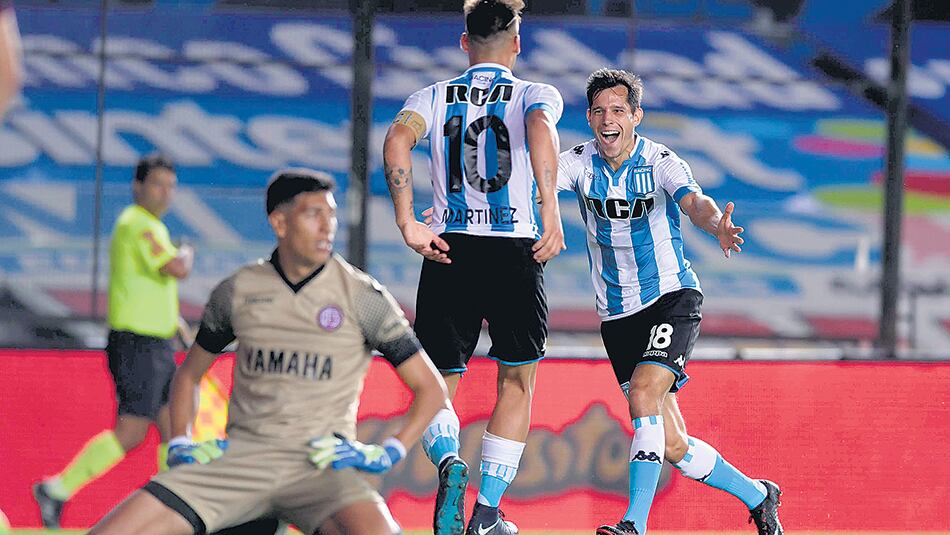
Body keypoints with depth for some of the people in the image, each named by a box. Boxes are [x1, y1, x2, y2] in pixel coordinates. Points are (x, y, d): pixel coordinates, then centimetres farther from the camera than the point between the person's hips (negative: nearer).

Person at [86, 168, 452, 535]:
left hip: (321, 465, -2)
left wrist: (388, 453, -6)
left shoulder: (362, 296, 0)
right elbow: (189, 374, 25)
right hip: (240, 456, 2)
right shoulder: (237, 291, 8)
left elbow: (431, 390, 5)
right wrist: (179, 444, 11)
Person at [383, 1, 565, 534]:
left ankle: (449, 460, -23)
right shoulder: (535, 93, 6)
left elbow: (398, 139, -10)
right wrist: (551, 210, -26)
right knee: (517, 382, 16)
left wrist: (408, 224, -12)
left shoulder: (435, 96, 11)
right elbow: (540, 127, -20)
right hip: (516, 250, -1)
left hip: (449, 250, 1)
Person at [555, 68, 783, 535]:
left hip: (672, 298, -4)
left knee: (644, 393, -28)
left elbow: (693, 202, -28)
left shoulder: (660, 161, -11)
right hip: (617, 315, 4)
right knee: (672, 446, 4)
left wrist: (716, 225, -52)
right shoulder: (579, 163, -4)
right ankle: (756, 496, 26)